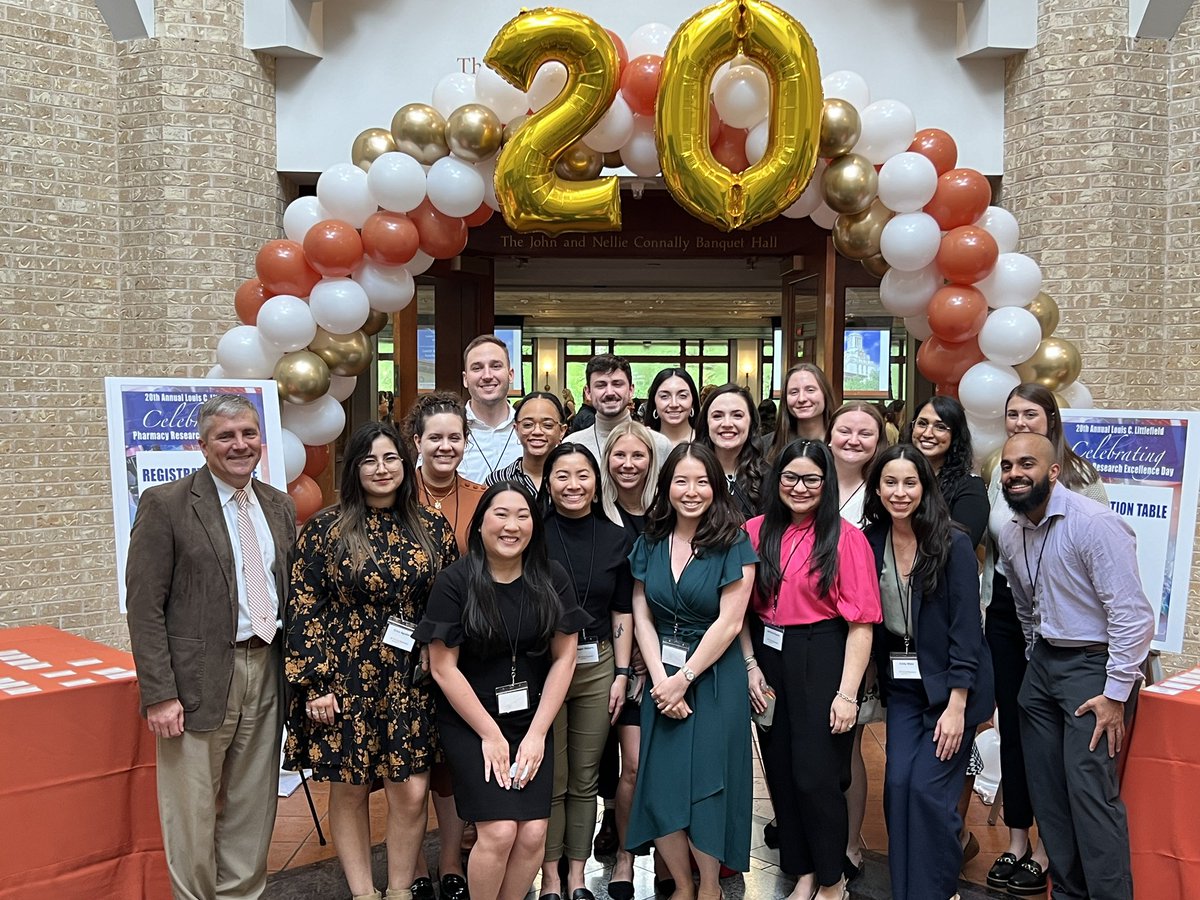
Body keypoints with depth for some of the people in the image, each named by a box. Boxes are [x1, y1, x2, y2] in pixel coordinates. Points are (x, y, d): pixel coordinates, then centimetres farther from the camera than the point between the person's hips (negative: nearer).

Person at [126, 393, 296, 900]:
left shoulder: (280, 507, 9)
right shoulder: (165, 505, -8)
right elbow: (145, 607, -10)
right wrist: (159, 694, -14)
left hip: (266, 672, 5)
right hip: (198, 681, -5)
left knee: (253, 809, 15)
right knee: (193, 812, 7)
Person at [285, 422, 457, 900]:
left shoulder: (433, 528, 3)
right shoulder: (326, 529, -4)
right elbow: (303, 609, -5)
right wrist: (314, 684, -8)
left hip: (413, 682, 2)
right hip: (345, 682, -1)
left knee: (411, 793, 2)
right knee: (349, 790, 9)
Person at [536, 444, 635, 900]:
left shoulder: (617, 538, 4)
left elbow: (622, 612, 7)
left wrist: (622, 674, 2)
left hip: (597, 667, 3)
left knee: (585, 780, 11)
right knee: (550, 780, 2)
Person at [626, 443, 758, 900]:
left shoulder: (734, 544, -7)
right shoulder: (650, 544, 5)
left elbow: (728, 623, -12)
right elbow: (641, 616, 2)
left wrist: (683, 680, -12)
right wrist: (660, 680, -10)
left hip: (714, 679, -4)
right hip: (662, 678, 4)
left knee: (706, 785, 1)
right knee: (660, 787, 3)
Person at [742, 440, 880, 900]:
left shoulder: (846, 538, -9)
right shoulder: (756, 532, 3)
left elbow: (860, 622, -11)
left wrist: (847, 694, -14)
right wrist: (751, 666, 0)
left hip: (822, 661, -4)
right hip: (769, 659, 4)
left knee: (816, 777, -1)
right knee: (780, 773, 11)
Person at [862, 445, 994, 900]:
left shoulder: (953, 543, -14)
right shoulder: (872, 542, 0)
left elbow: (966, 628, -15)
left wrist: (956, 706, -17)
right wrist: (872, 681, 2)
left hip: (949, 685, -4)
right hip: (902, 686, 4)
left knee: (928, 787, -7)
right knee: (897, 784, -1)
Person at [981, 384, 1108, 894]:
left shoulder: (1078, 476, -8)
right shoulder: (999, 475, 8)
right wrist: (985, 603, 13)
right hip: (1005, 612, 5)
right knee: (1011, 726, 11)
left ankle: (1046, 847, 19)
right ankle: (1016, 840, 24)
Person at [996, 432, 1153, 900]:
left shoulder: (1094, 524, -20)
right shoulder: (1011, 533, 4)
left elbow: (1133, 615, -21)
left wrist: (1116, 694, -20)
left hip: (1094, 663, -7)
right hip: (1044, 660, 7)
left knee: (1089, 788, -12)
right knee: (1045, 786, 11)